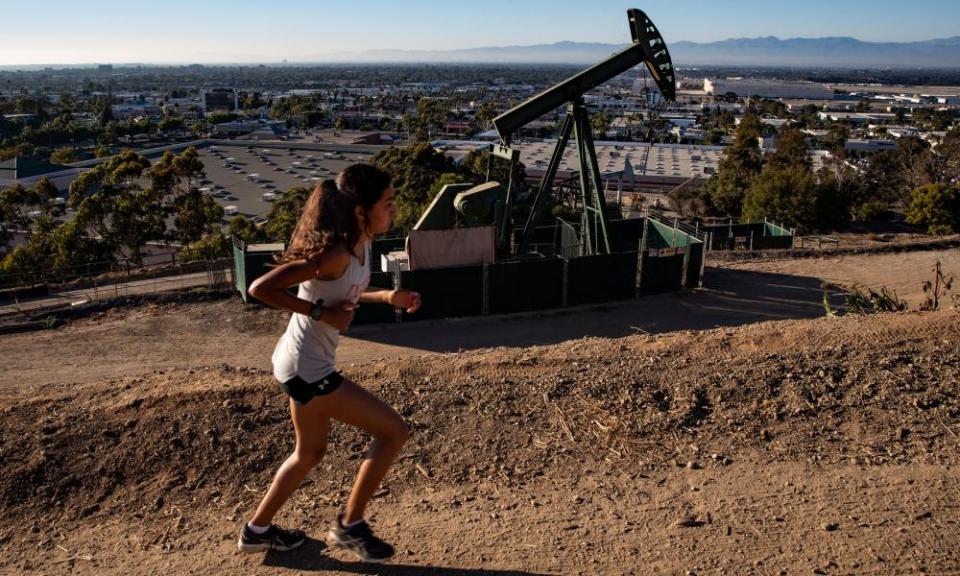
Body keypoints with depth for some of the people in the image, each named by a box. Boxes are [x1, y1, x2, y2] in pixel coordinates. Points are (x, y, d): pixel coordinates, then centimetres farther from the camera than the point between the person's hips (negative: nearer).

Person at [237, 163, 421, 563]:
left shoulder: (360, 244, 1)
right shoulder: (334, 253, -27)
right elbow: (260, 288, -27)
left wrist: (387, 297, 6)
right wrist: (320, 313, -24)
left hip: (305, 365, 10)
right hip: (306, 368, -10)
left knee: (310, 452, 25)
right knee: (394, 431, -2)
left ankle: (258, 530, 42)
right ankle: (350, 526, 14)